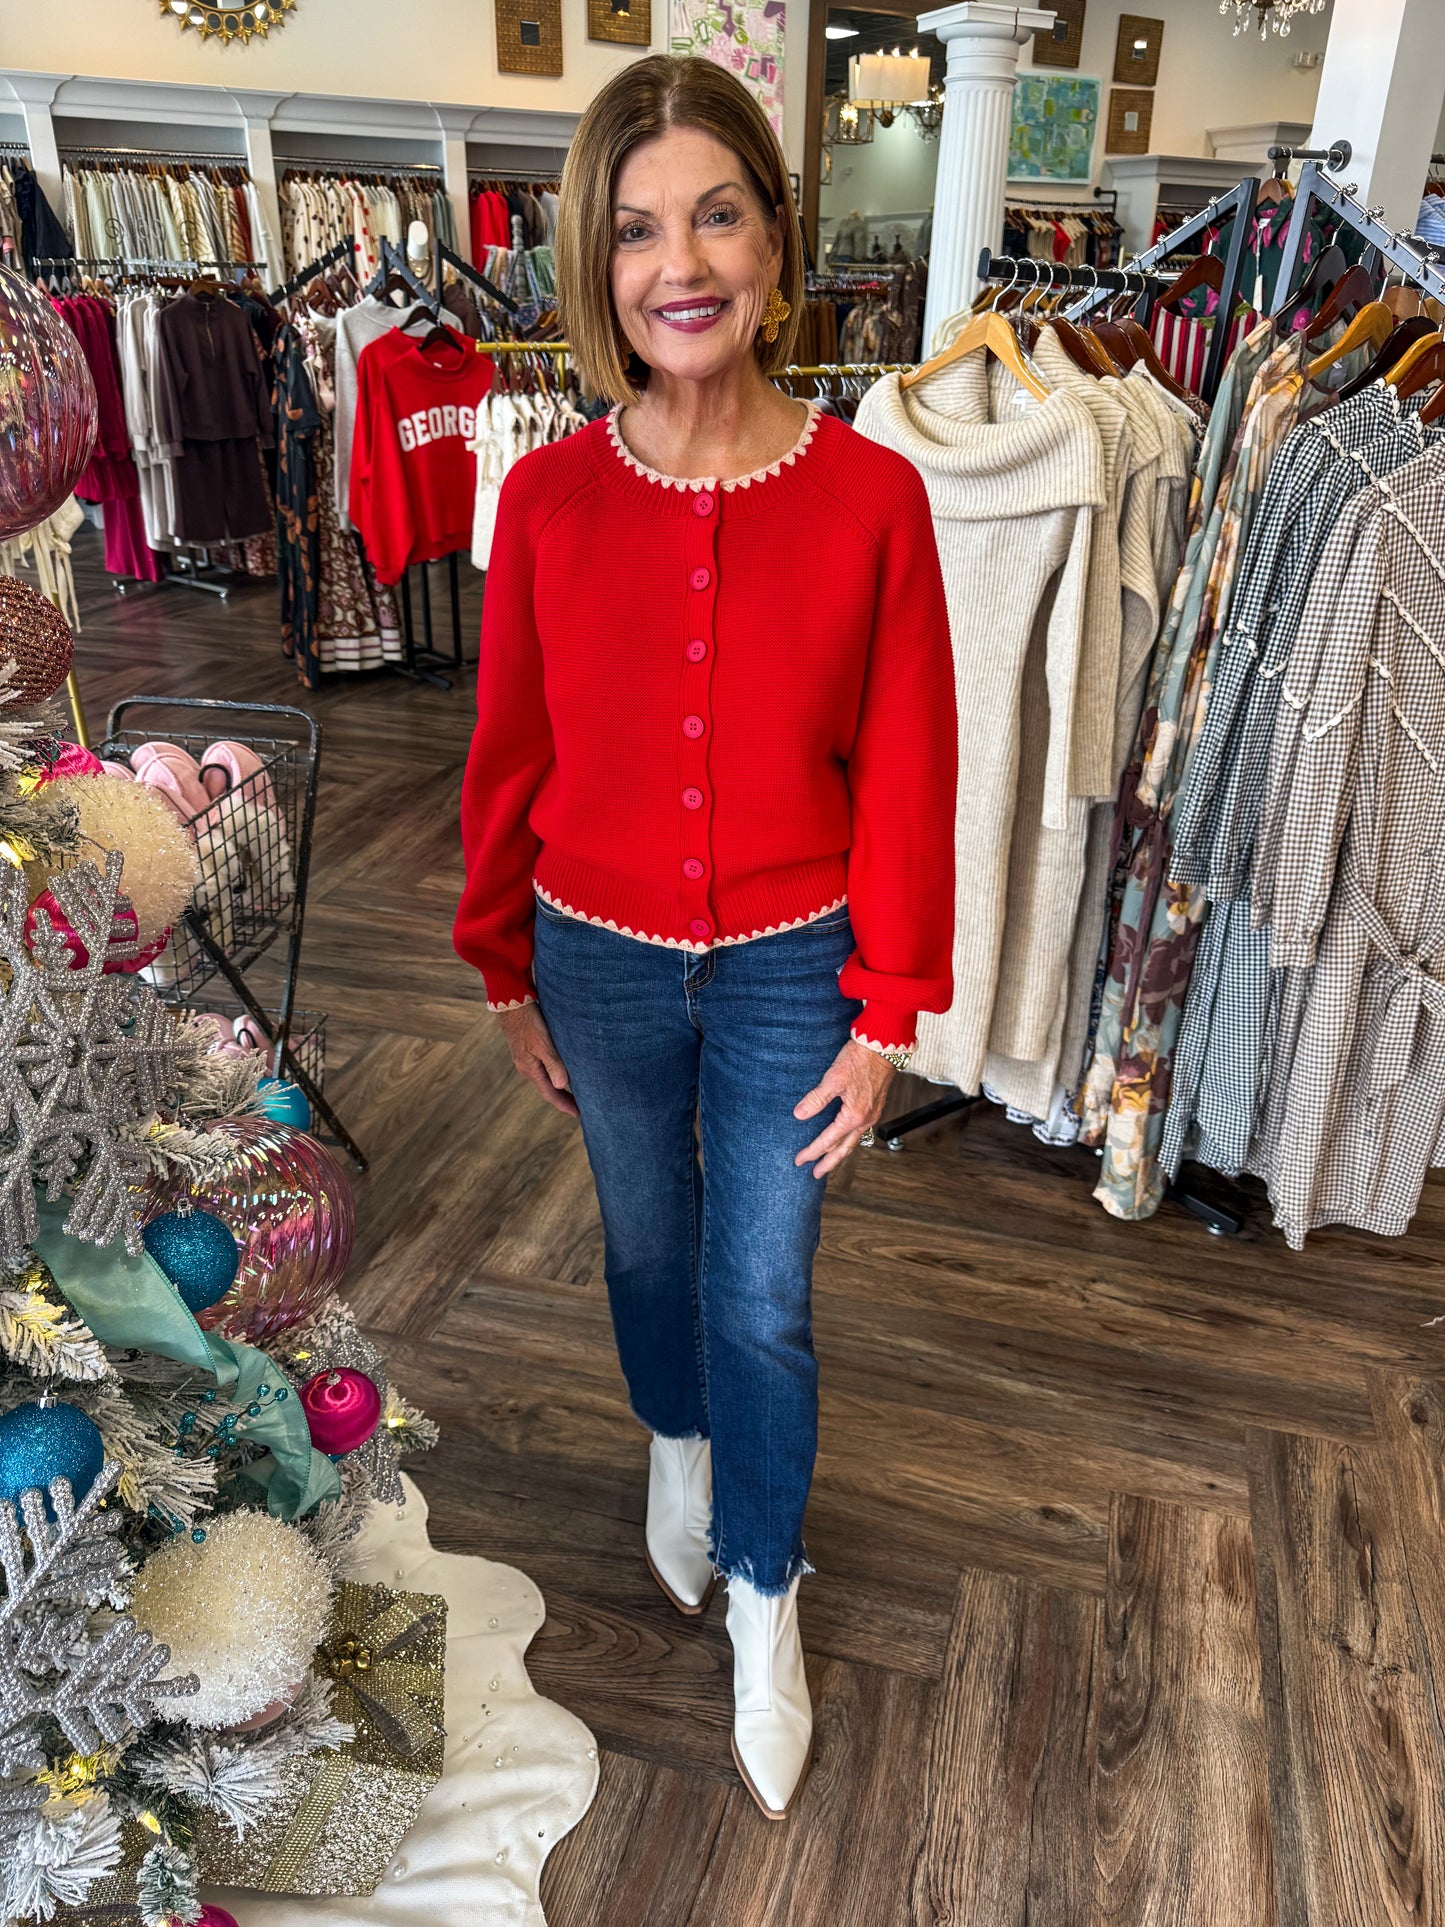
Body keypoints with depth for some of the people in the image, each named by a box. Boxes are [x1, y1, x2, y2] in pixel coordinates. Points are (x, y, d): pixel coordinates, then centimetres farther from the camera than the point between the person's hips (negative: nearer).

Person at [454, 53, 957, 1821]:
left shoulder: (869, 495, -13)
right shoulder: (546, 499, -10)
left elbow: (906, 777, -8)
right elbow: (507, 761, -1)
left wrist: (884, 1017, -6)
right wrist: (509, 978, 5)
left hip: (788, 969, -1)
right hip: (602, 963, 2)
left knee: (765, 1306, 11)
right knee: (646, 1243, 23)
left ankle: (763, 1599, 38)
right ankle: (678, 1443, 56)